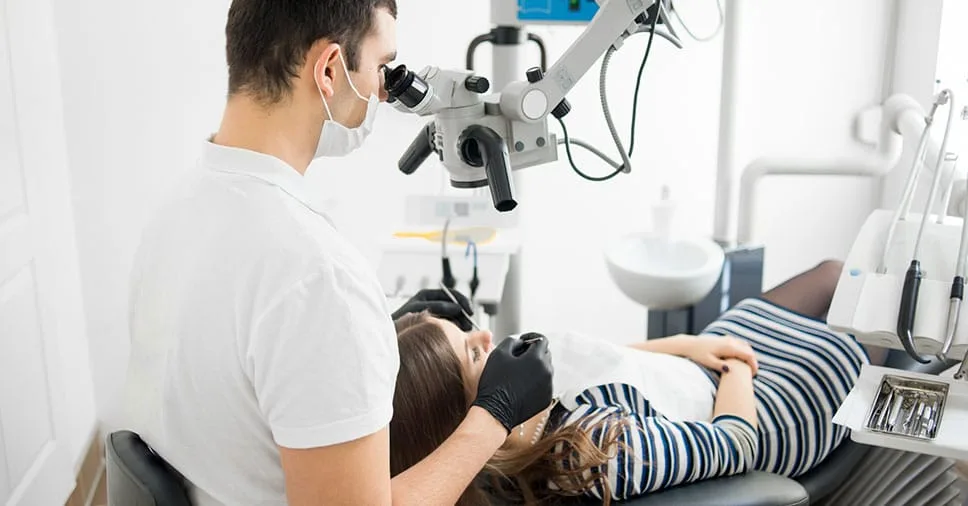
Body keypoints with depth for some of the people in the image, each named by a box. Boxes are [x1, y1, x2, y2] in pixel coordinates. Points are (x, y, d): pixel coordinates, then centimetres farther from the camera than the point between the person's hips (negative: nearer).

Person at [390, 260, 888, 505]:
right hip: (763, 413, -6)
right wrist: (737, 371, -10)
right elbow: (738, 441, -29)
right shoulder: (594, 452, -45)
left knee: (834, 270, 22)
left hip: (697, 365, 7)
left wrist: (685, 344, -6)